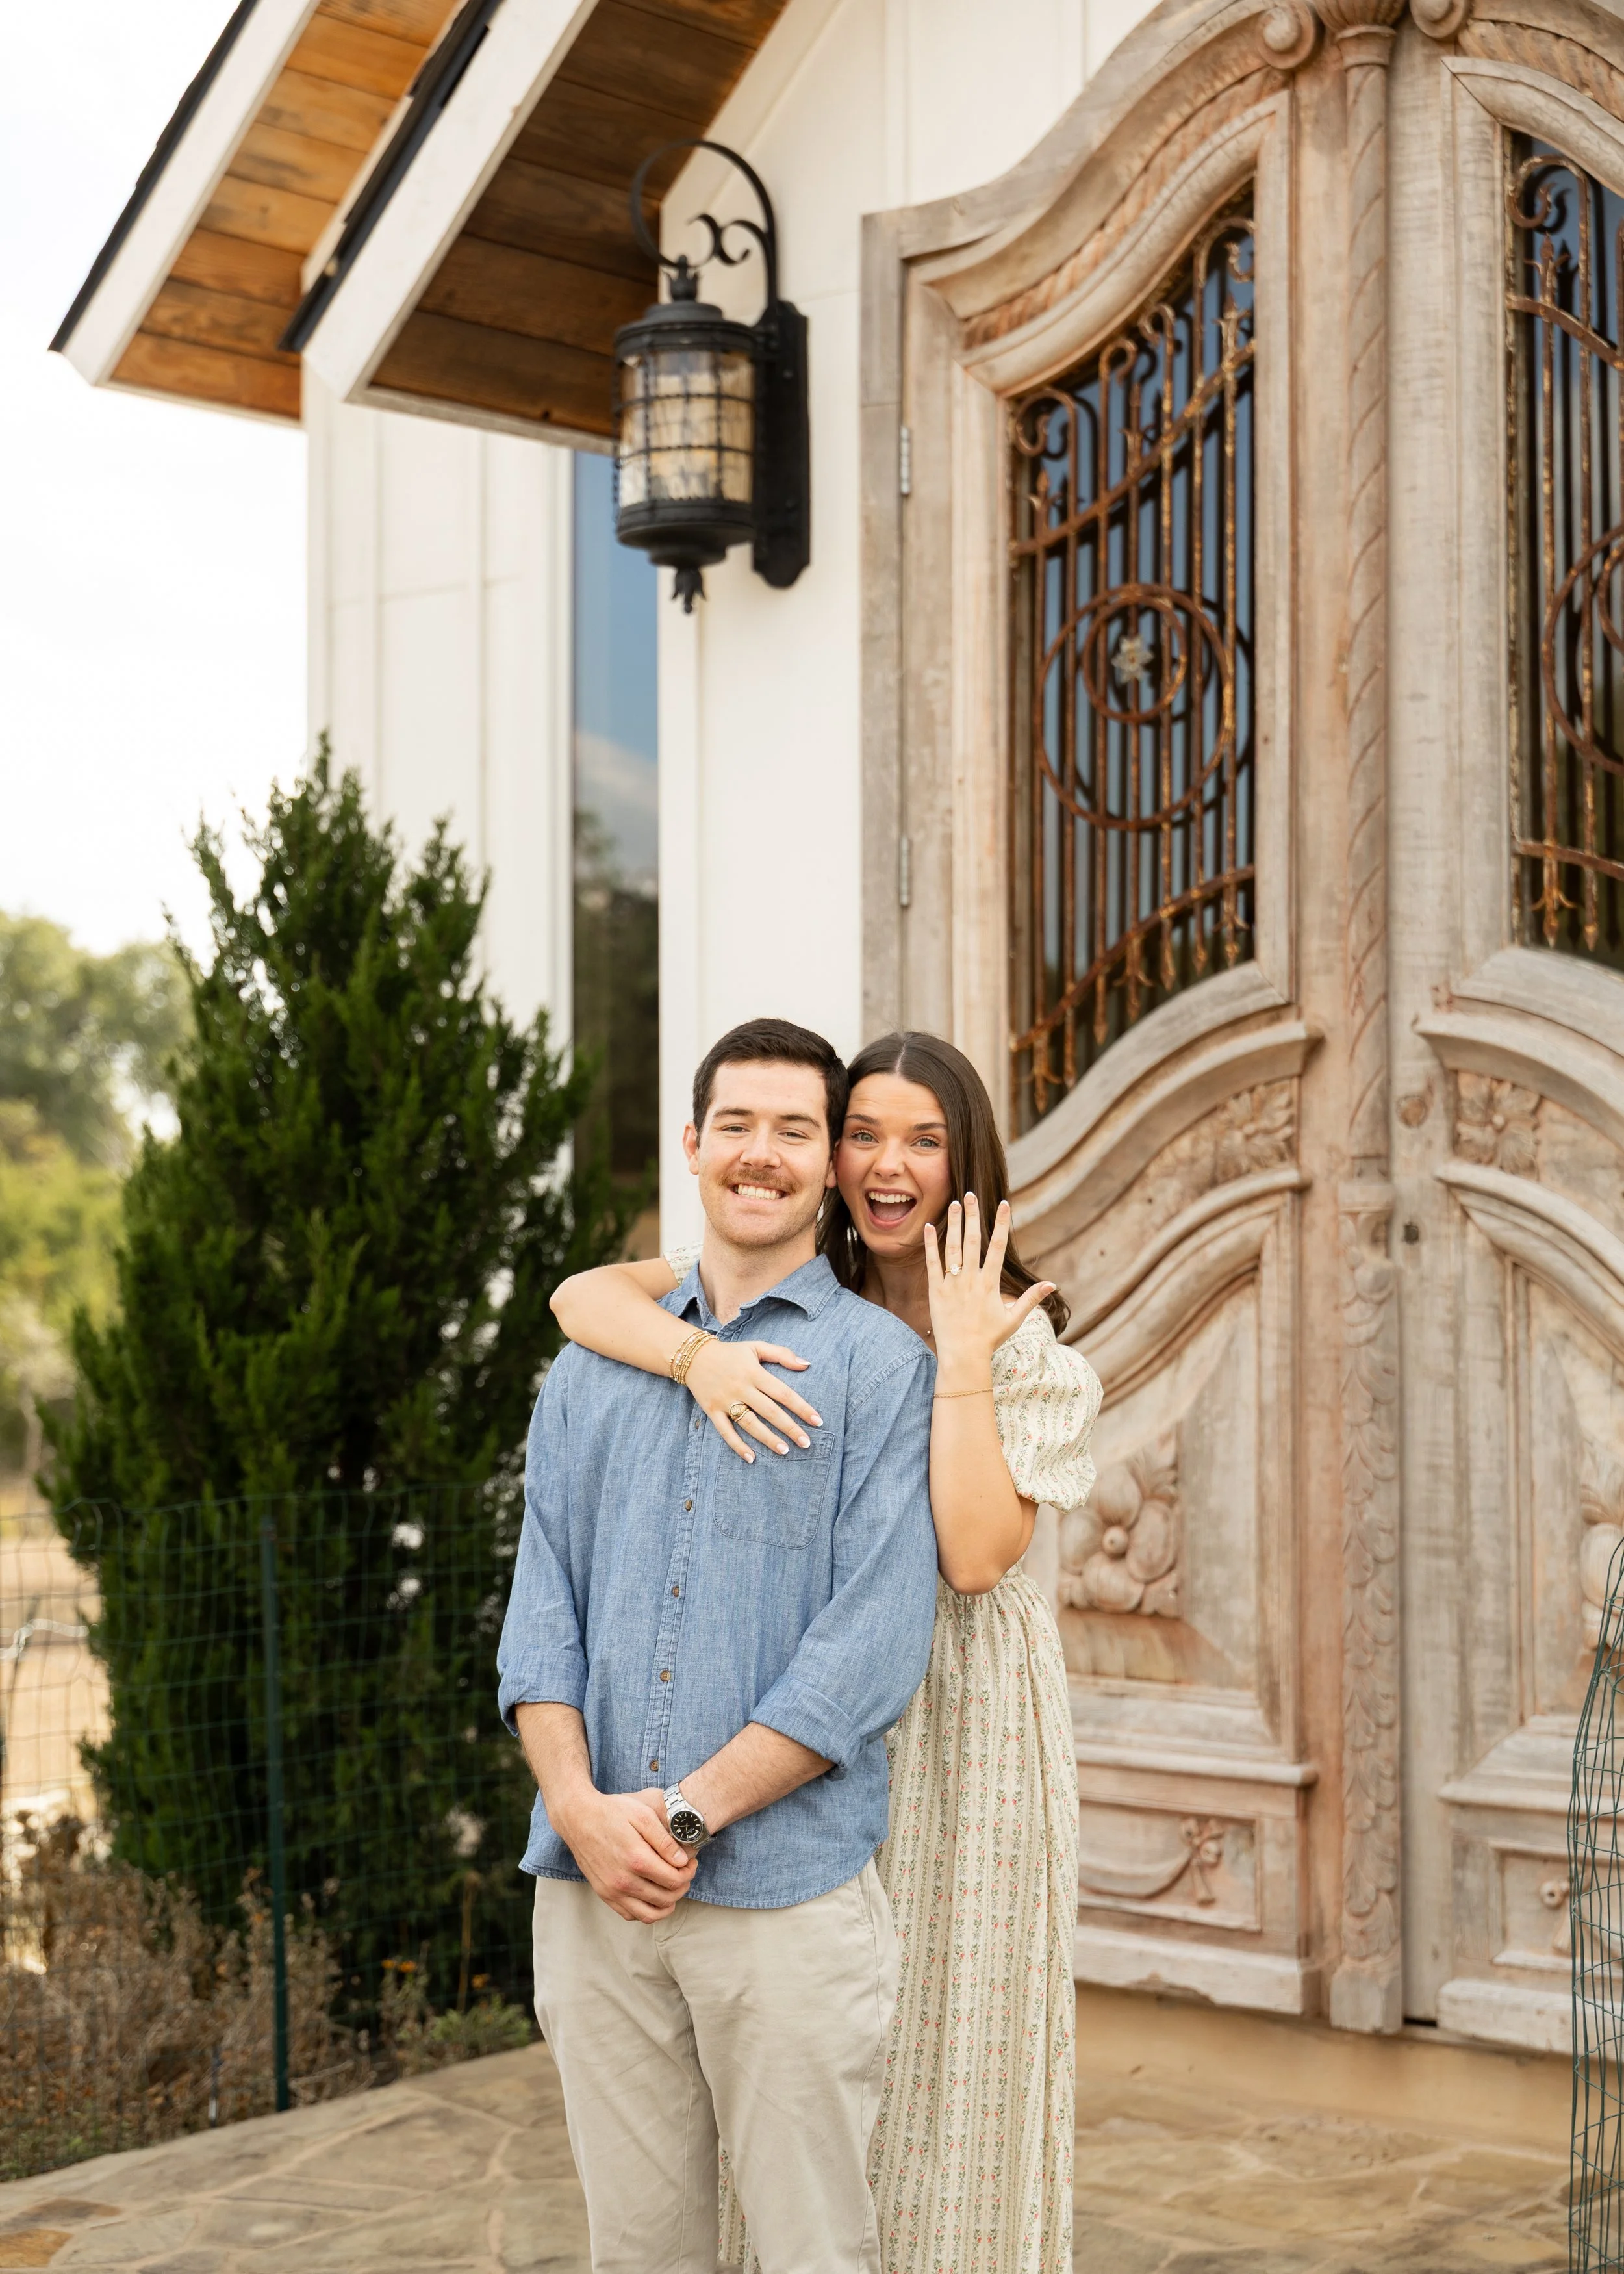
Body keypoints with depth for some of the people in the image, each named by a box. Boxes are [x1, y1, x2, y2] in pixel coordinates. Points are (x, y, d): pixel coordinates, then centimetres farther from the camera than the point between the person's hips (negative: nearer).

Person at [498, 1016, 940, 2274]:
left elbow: (875, 1644, -9)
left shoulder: (880, 1364, 0)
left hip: (787, 1887, -4)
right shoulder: (597, 1363, 15)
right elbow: (543, 1602, 9)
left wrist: (684, 1816, -14)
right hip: (591, 1889, 4)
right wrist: (580, 1806, -8)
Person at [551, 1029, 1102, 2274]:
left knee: (946, 2064, 3)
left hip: (960, 1721, -2)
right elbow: (582, 1294, -10)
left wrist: (962, 1360, -18)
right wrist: (701, 1354, -28)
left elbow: (976, 1553, -16)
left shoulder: (1034, 1351, -2)